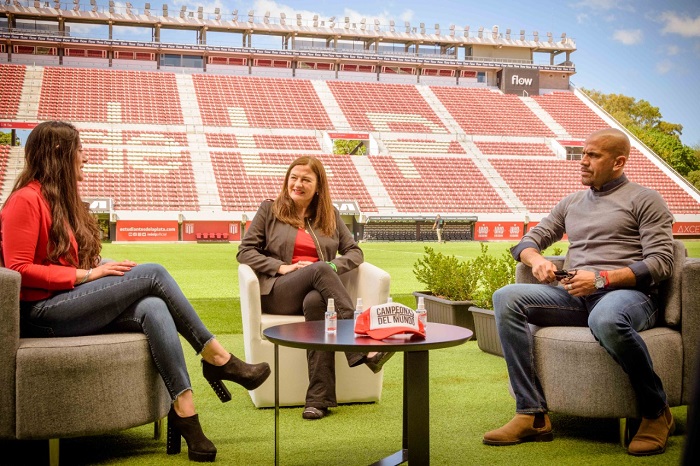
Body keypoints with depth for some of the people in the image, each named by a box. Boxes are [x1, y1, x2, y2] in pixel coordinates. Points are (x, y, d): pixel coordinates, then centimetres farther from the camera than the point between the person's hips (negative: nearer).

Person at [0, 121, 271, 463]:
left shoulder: (63, 199, 21)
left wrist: (101, 268, -1)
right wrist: (88, 274, -17)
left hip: (73, 302, 8)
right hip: (44, 312, -8)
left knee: (152, 308, -24)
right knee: (153, 274, -19)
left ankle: (184, 412, -34)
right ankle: (218, 359, -11)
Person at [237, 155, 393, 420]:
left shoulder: (330, 215, 22)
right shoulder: (269, 210, 14)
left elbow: (354, 251, 17)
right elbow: (245, 251, 7)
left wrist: (335, 266, -5)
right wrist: (282, 267, -8)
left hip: (319, 291, 2)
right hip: (278, 291, -1)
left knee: (315, 301, -38)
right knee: (320, 269, -34)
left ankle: (319, 399, -42)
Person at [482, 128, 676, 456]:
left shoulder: (643, 200, 7)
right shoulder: (571, 203, 24)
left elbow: (661, 262, -5)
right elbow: (527, 241, 24)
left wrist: (602, 278, -17)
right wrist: (536, 259, -2)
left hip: (629, 294, -5)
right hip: (576, 296, 6)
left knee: (606, 318, -42)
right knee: (506, 299, -19)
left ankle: (656, 413, -16)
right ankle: (532, 415, -22)